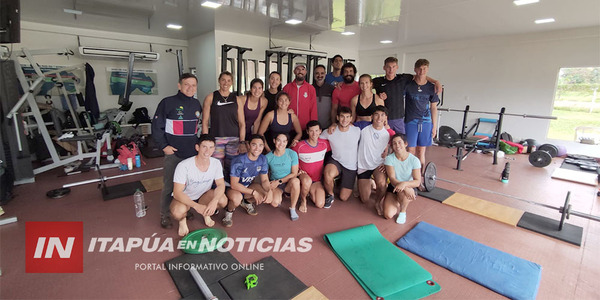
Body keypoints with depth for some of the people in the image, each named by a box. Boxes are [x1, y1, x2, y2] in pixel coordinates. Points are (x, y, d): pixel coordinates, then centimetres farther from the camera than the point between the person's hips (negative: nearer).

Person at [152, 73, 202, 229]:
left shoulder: (196, 104, 9)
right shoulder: (168, 103, -7)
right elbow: (156, 126, -5)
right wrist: (164, 146, -10)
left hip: (193, 152, 5)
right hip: (173, 153, -5)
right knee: (169, 185, 2)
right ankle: (165, 215, 19)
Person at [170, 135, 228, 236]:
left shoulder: (216, 163, -16)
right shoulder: (183, 166, -28)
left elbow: (221, 185, -15)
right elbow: (177, 193, -29)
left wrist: (214, 201, -36)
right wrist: (196, 206, -43)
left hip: (203, 195, 3)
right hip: (184, 197, -3)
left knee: (223, 200, -25)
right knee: (178, 212, -36)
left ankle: (207, 214, 9)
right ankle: (182, 220, 4)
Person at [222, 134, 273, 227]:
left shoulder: (262, 159, -11)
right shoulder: (239, 161, -29)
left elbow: (264, 180, -4)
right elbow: (234, 184, -27)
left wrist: (269, 191, -26)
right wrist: (253, 192, -32)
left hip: (248, 186, 6)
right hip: (232, 188, -6)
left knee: (268, 194, -17)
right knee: (237, 198, -39)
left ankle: (246, 202, 13)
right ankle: (229, 211, -1)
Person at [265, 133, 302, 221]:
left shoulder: (292, 154, -11)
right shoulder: (268, 157, -8)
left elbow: (294, 174, -10)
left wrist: (279, 181, -15)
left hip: (289, 184, 0)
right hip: (275, 185, 1)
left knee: (295, 180, -36)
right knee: (275, 202, -29)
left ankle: (292, 208, -15)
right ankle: (280, 194, 12)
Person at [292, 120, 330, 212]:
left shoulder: (324, 143, -7)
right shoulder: (300, 146, -19)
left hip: (317, 180, 4)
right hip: (304, 175, -3)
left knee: (320, 205, -11)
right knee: (307, 181, -41)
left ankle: (309, 191, 21)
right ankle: (303, 200, -8)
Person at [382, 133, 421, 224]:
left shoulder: (414, 160, -14)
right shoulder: (389, 159, -12)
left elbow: (417, 181, -19)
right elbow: (392, 179, -20)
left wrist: (405, 184, -40)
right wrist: (405, 189, -39)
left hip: (410, 188, -1)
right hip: (393, 188, 1)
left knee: (402, 192, -39)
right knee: (388, 215, -17)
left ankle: (403, 212, -5)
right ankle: (397, 204, 19)